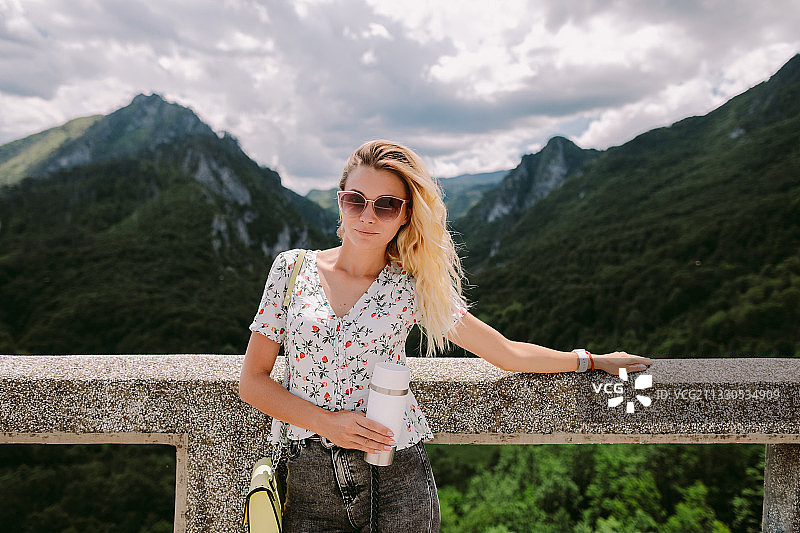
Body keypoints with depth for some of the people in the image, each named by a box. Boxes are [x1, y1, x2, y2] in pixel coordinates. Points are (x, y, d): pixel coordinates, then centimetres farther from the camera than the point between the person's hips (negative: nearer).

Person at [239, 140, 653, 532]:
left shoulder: (412, 286, -2)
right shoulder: (292, 268, -1)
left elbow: (507, 352, 6)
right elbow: (253, 382, 0)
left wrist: (593, 360, 11)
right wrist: (328, 422, -12)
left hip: (397, 482, 0)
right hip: (312, 487, 1)